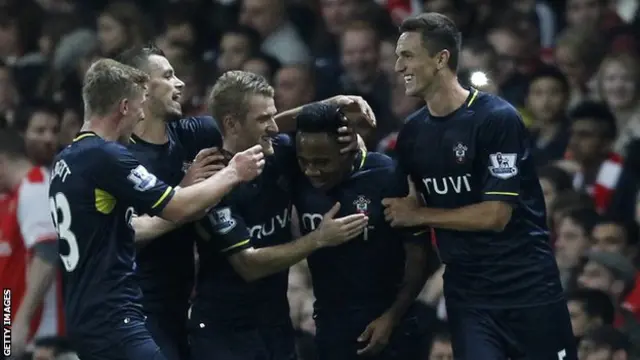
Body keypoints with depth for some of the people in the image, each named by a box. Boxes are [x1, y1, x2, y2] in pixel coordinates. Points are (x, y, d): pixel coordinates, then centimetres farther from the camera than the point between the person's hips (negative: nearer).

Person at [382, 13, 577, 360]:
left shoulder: (497, 118, -13)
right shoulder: (412, 132, 6)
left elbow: (495, 215, -16)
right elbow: (411, 203, 18)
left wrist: (418, 215, -9)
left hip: (528, 286, -4)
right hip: (465, 291, 5)